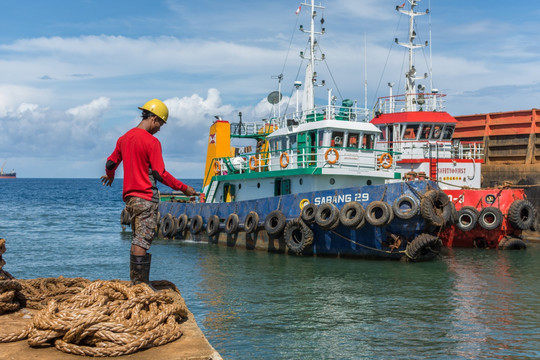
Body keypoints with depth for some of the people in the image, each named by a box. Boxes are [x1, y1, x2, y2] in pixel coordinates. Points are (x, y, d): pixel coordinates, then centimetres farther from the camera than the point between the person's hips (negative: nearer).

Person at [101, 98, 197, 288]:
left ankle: (137, 283, 19)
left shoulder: (124, 138, 13)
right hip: (146, 198, -8)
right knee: (142, 242, -8)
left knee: (138, 240, 15)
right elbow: (160, 174, -15)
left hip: (129, 197, 8)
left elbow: (110, 163, 23)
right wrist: (184, 188, -9)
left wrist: (109, 176, 46)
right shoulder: (152, 142, -11)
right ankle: (139, 285, -7)